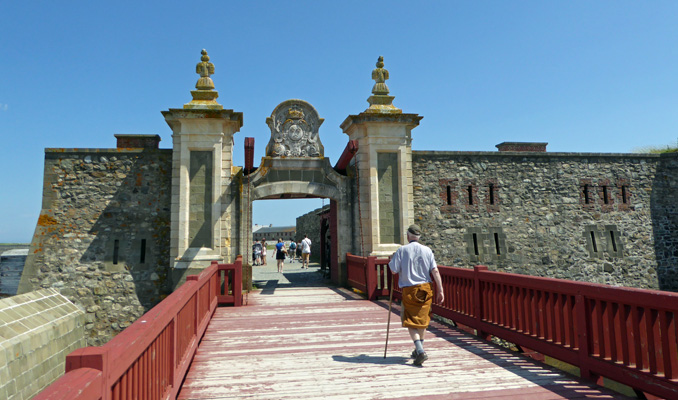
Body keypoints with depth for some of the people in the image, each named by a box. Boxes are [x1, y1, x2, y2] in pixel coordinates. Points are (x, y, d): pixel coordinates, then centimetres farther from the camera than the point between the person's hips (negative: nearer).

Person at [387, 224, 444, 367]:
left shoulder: (401, 250, -7)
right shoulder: (427, 250, 1)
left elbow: (393, 270, -7)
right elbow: (435, 271, -3)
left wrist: (391, 260, 13)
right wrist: (440, 290, 1)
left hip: (409, 290, -3)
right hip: (425, 288, 4)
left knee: (410, 322, 2)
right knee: (422, 319, 18)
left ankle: (420, 351, -13)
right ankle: (418, 350, 30)